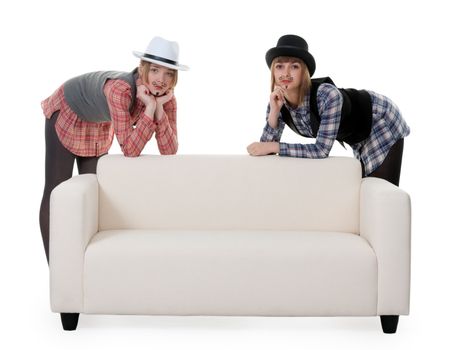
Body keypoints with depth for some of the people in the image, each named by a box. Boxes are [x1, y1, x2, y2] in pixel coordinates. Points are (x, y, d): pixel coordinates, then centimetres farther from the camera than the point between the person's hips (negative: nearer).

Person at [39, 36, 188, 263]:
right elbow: (130, 151, -41)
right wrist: (149, 108, -45)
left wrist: (159, 109, -34)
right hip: (66, 115, -6)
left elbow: (169, 152, -25)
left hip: (99, 126, 6)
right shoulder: (120, 89, -42)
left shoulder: (166, 97, -23)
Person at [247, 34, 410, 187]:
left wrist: (273, 146, -40)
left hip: (382, 122, -6)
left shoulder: (327, 95, -40)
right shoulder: (278, 102, -21)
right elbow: (266, 148, -23)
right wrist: (273, 113, -37)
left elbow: (322, 150, -40)